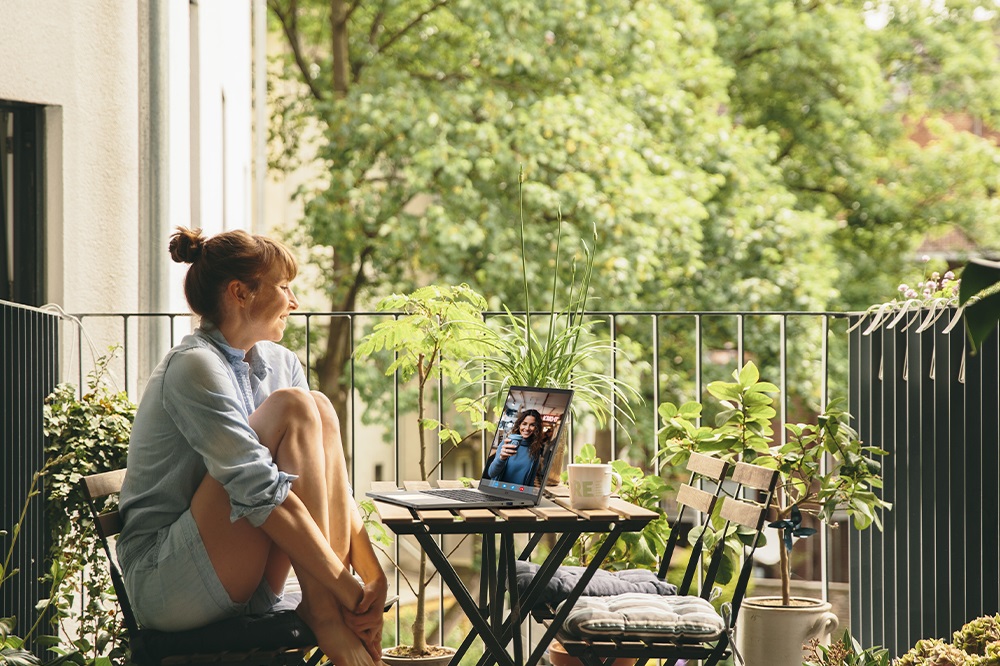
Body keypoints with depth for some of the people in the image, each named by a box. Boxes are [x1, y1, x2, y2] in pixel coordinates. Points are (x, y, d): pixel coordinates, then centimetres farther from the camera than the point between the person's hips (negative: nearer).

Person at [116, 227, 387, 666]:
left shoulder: (279, 364, 10)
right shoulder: (194, 368, -16)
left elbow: (331, 483, 4)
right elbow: (261, 493, -24)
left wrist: (374, 577, -10)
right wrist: (347, 590, -25)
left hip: (243, 590, 8)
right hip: (166, 586, -8)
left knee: (321, 411, -9)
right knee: (292, 407, -17)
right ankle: (322, 611, -20)